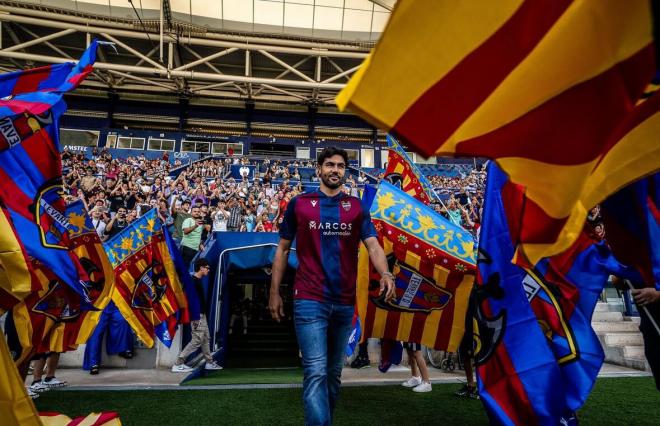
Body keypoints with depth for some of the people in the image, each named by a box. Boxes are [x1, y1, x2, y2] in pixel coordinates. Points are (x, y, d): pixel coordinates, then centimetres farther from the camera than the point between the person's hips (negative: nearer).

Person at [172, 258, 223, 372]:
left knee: (206, 339, 15)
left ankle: (209, 362, 24)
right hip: (197, 316, -10)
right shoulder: (194, 281, -16)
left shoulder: (198, 281, 14)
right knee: (197, 340, -8)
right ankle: (178, 364, -2)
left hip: (202, 315, 10)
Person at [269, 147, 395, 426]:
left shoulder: (357, 207, 6)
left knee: (334, 372, 17)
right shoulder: (299, 204, 2)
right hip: (309, 300, -3)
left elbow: (373, 245, -4)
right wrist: (274, 293, 4)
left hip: (344, 302, 3)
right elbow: (282, 249, 7)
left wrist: (385, 273, -25)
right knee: (316, 371, -10)